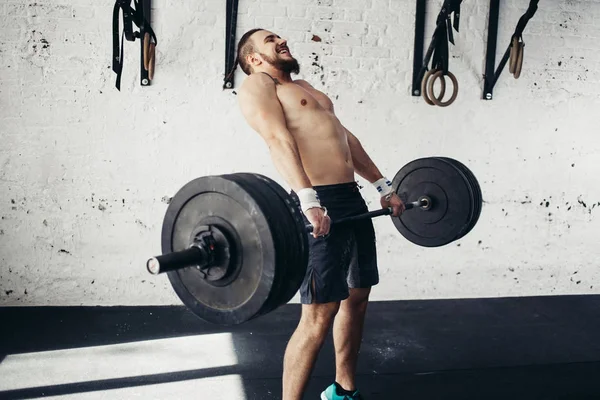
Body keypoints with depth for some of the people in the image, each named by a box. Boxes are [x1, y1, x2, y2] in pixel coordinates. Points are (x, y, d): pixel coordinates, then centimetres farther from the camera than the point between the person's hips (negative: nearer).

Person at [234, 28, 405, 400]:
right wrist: (309, 201, -31)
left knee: (357, 297, 16)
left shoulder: (306, 88, 27)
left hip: (353, 199, 9)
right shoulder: (257, 85, 0)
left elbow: (345, 137, 25)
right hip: (320, 206, -9)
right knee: (319, 315, -9)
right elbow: (279, 139, -17)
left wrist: (384, 186, 19)